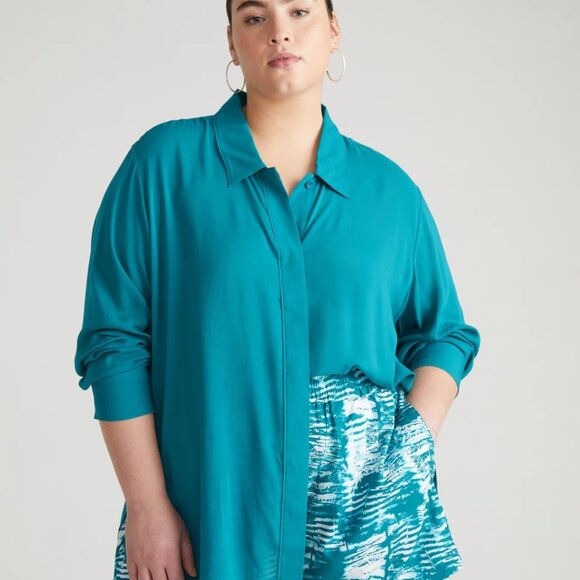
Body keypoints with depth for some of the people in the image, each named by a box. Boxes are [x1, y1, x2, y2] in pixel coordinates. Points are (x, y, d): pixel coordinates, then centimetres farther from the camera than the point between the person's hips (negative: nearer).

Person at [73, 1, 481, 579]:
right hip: (211, 512, -2)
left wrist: (415, 442, -4)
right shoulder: (163, 162, -2)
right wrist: (147, 505, -8)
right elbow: (115, 340, -4)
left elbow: (444, 333, 13)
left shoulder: (389, 187, 6)